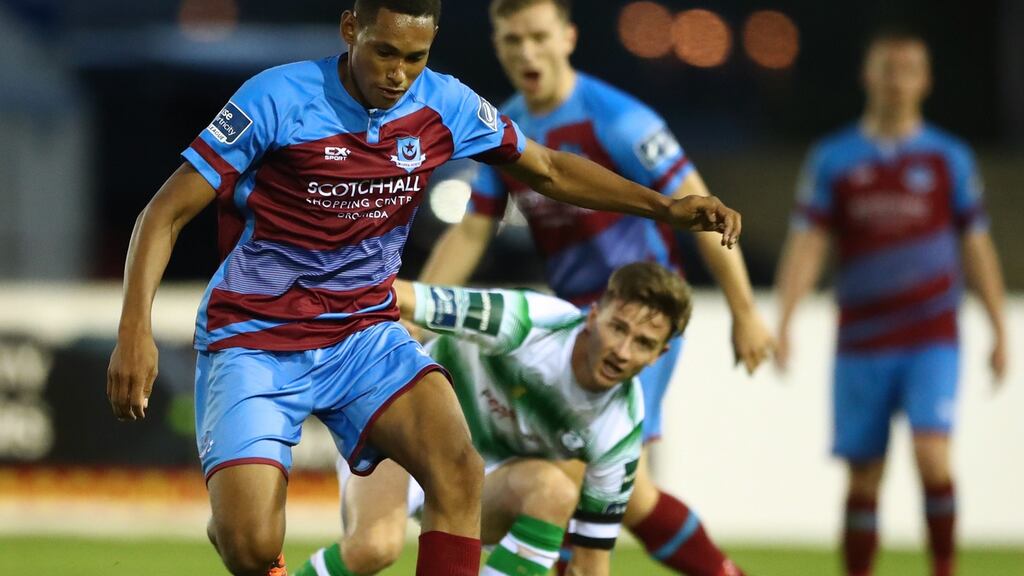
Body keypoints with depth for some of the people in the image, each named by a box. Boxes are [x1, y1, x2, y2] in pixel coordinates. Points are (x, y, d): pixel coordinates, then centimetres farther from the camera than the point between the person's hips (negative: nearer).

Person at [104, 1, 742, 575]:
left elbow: (546, 169, 14)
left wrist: (664, 206, 4)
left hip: (366, 333, 4)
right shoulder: (278, 99, -17)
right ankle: (230, 523, 20)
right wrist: (135, 329, -26)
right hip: (254, 341, -4)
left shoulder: (445, 105, -4)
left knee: (459, 473, -23)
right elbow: (168, 212, -14)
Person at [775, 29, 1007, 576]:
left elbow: (976, 247, 10)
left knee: (931, 455, -18)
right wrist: (783, 322, -9)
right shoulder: (833, 158, 5)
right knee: (864, 478, 3)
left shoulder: (949, 158, 6)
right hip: (862, 342, 1)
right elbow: (806, 244, 2)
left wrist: (999, 331, 8)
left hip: (931, 340, -1)